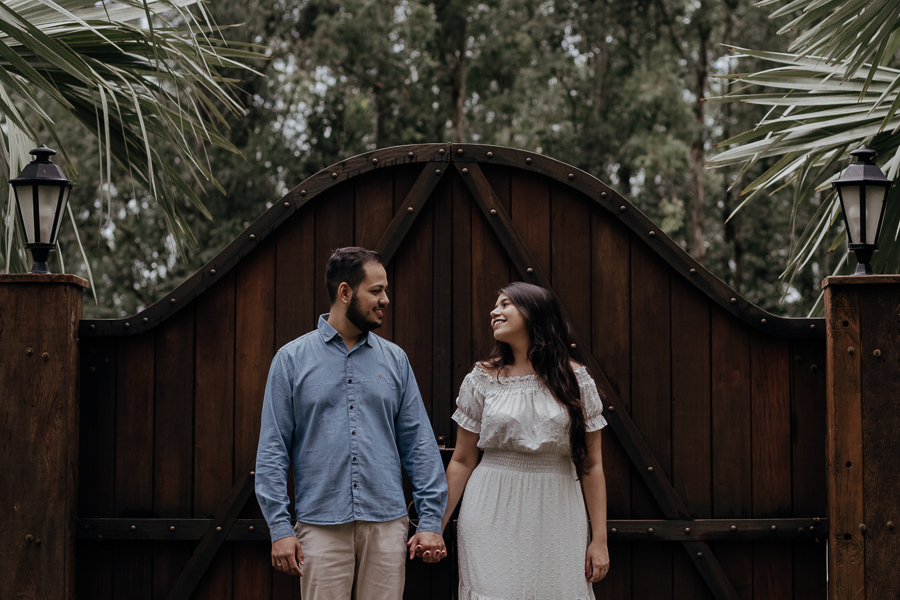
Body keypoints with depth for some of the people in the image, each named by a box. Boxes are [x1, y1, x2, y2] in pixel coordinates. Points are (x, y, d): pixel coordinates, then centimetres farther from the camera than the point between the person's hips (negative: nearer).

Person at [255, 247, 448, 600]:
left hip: (387, 527, 2)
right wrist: (280, 527, -6)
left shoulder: (394, 359, 10)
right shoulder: (292, 359, 3)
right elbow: (272, 449, 1)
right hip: (321, 527, -2)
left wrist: (431, 521, 2)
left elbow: (419, 444, 8)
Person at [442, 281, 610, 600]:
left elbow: (591, 465, 3)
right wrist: (436, 526, 1)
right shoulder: (481, 380, 3)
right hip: (493, 517, 0)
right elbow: (462, 461, 6)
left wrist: (599, 539, 0)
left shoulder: (576, 380, 2)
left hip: (556, 519, 0)